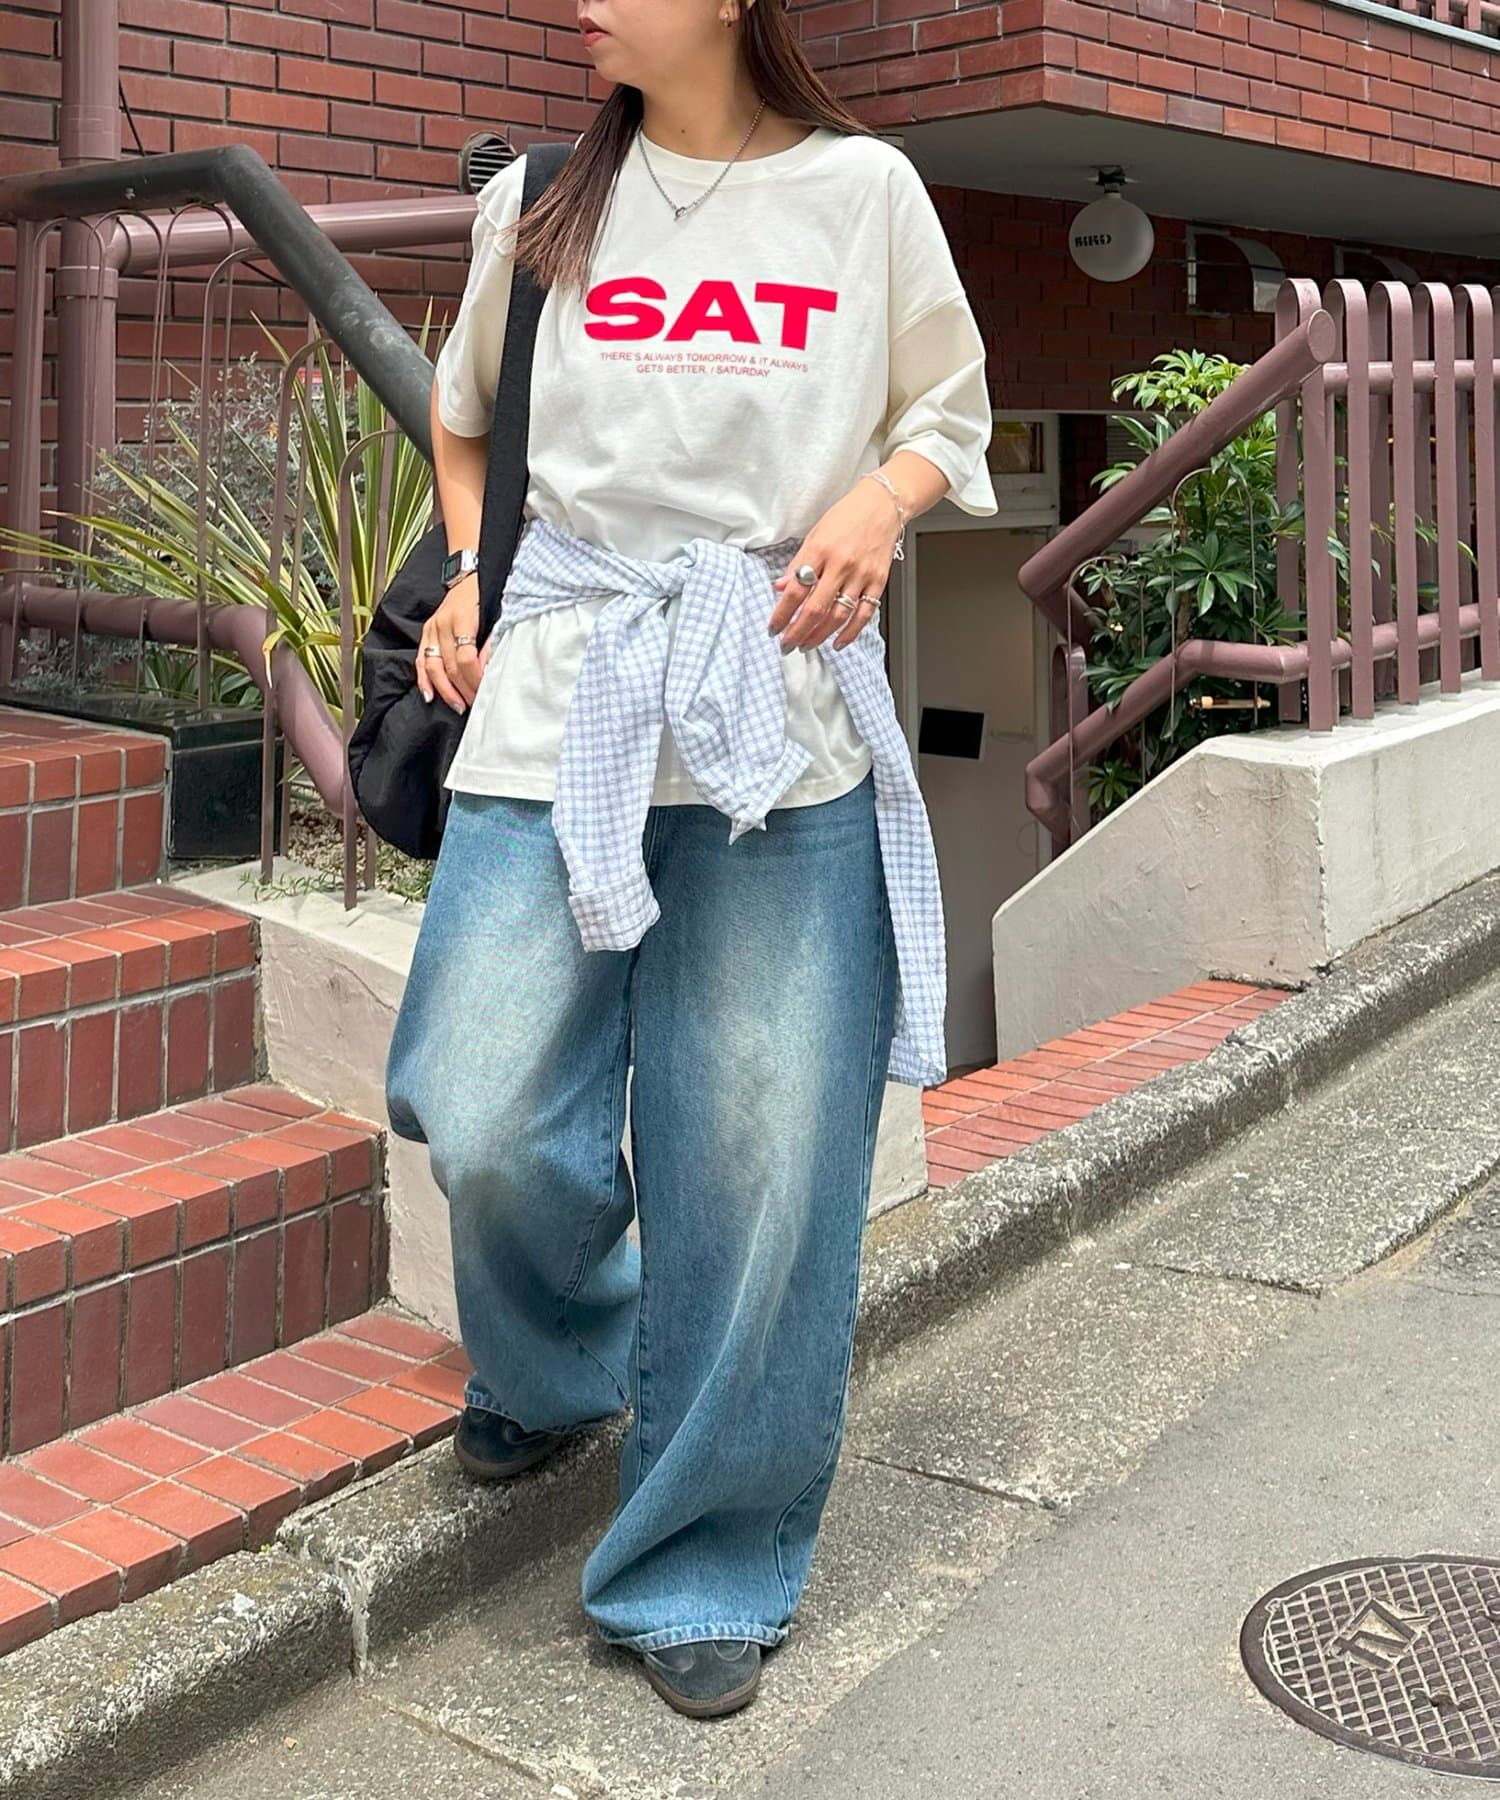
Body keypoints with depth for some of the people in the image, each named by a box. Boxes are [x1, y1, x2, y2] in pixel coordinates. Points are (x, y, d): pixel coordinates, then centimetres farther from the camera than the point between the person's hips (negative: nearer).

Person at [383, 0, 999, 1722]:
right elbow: (464, 413, 26)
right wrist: (470, 576, 11)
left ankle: (705, 1567, 17)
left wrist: (877, 502, -6)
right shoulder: (539, 203, 11)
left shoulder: (864, 190, 7)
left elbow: (949, 415, 15)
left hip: (786, 713, -1)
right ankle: (551, 1367, 29)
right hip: (561, 698, 1)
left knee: (757, 1155, -2)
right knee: (487, 1124, -7)